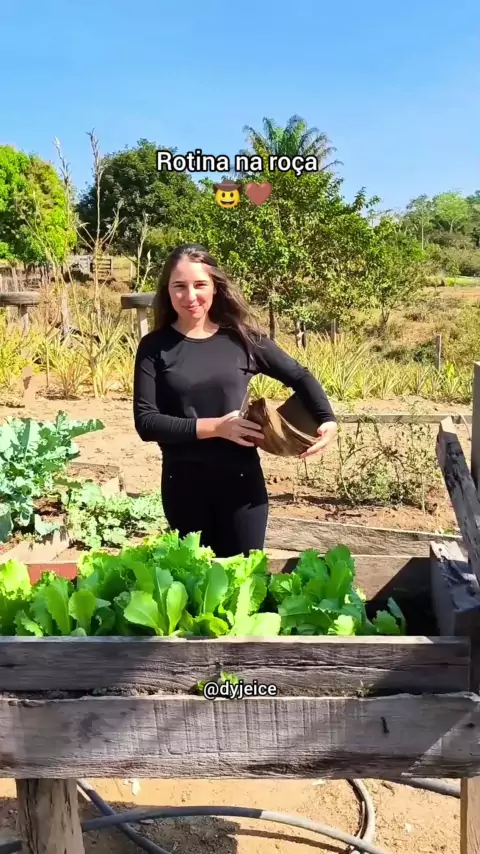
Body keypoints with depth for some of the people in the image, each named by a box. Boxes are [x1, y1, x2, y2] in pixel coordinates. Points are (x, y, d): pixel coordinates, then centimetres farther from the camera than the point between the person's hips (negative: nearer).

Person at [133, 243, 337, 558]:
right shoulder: (155, 347, -3)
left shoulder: (241, 338, -1)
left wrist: (328, 420, -9)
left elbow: (299, 376, 7)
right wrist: (214, 427, -18)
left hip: (242, 481, 0)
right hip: (184, 484, 0)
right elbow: (145, 421, -10)